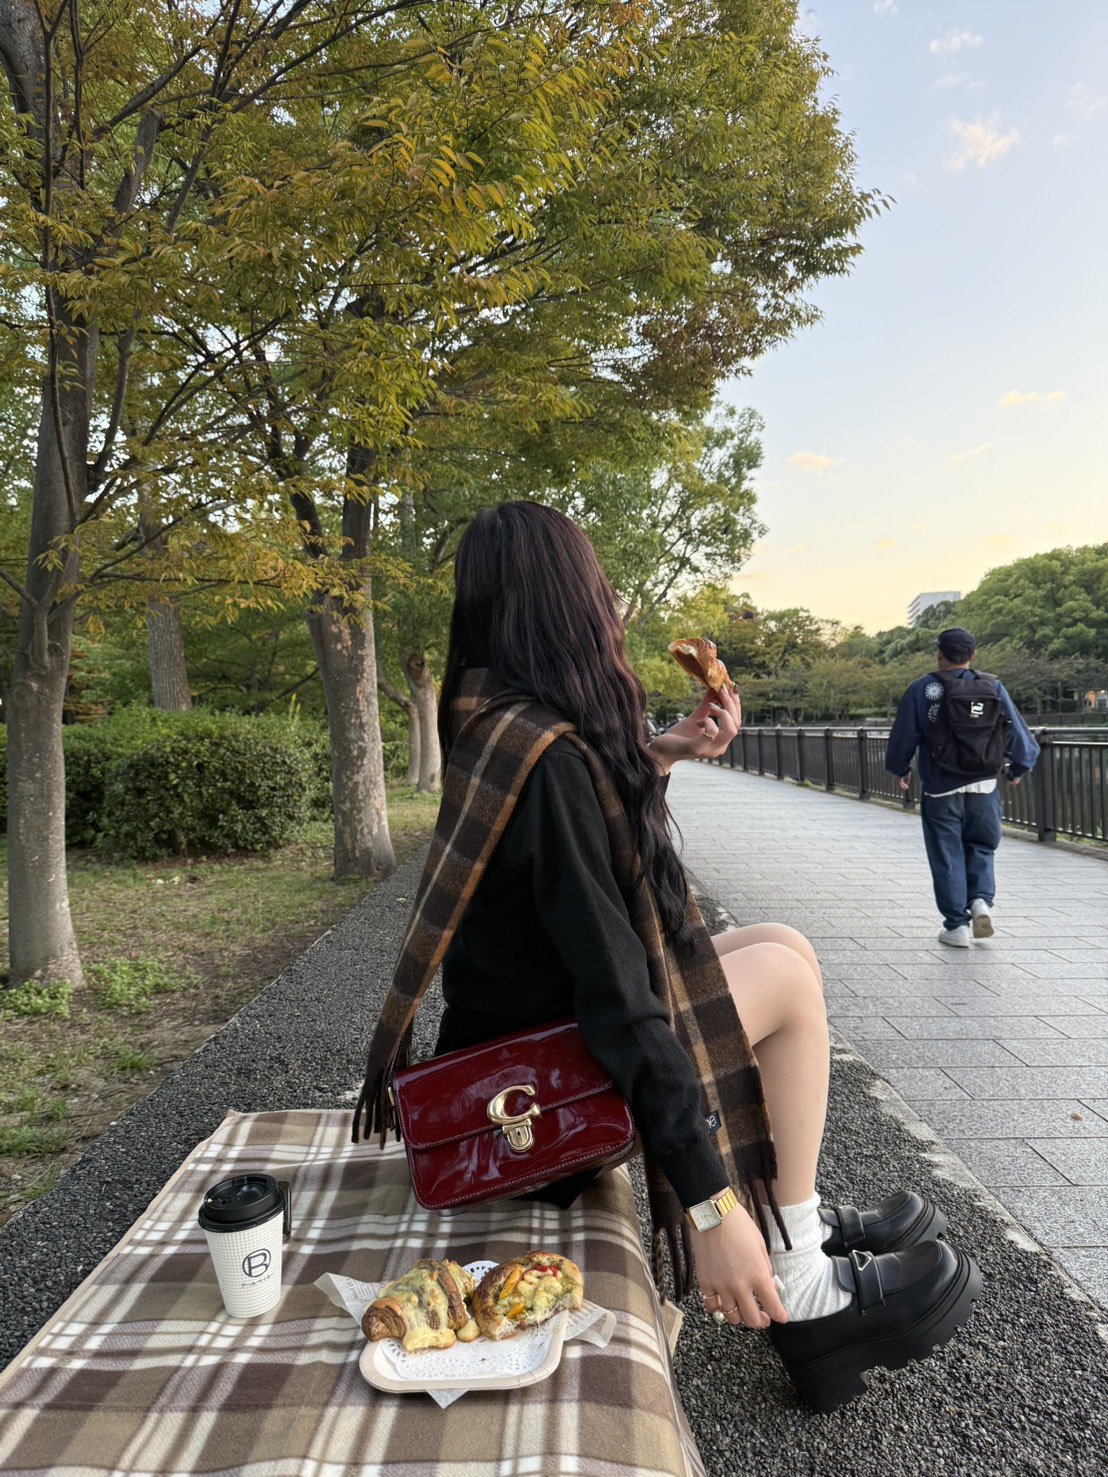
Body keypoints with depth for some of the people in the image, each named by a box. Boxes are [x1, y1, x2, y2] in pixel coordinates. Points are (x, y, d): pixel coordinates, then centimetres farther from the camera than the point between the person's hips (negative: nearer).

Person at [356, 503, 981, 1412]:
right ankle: (799, 1289, 5)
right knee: (784, 967, -6)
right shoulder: (545, 753, -27)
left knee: (771, 954, 14)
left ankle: (799, 1219, 21)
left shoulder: (496, 725, 2)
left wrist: (664, 754, 15)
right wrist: (710, 1204, -25)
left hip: (527, 1025, 9)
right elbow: (616, 993, -29)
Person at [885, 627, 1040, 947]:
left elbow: (902, 736, -1)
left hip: (940, 789, -2)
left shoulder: (921, 690, -5)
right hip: (983, 788, 2)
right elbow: (1016, 731, 2)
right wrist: (1019, 768, 19)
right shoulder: (992, 686, 0)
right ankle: (981, 899, -2)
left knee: (947, 857, 7)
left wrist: (900, 770, 17)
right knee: (981, 848, 20)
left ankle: (957, 925, 10)